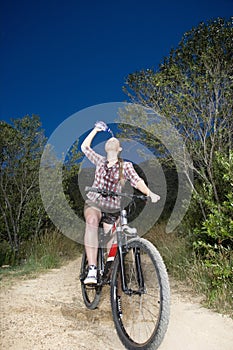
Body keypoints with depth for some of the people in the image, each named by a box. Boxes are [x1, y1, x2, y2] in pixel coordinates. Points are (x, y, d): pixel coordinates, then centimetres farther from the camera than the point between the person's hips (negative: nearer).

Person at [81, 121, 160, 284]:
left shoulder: (126, 166, 5)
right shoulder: (100, 161, 11)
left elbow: (137, 181, -9)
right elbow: (84, 146, 13)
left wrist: (150, 194, -26)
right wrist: (96, 129, 16)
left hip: (113, 207, 1)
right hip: (94, 202, 0)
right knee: (92, 221, -33)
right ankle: (92, 270, -39)